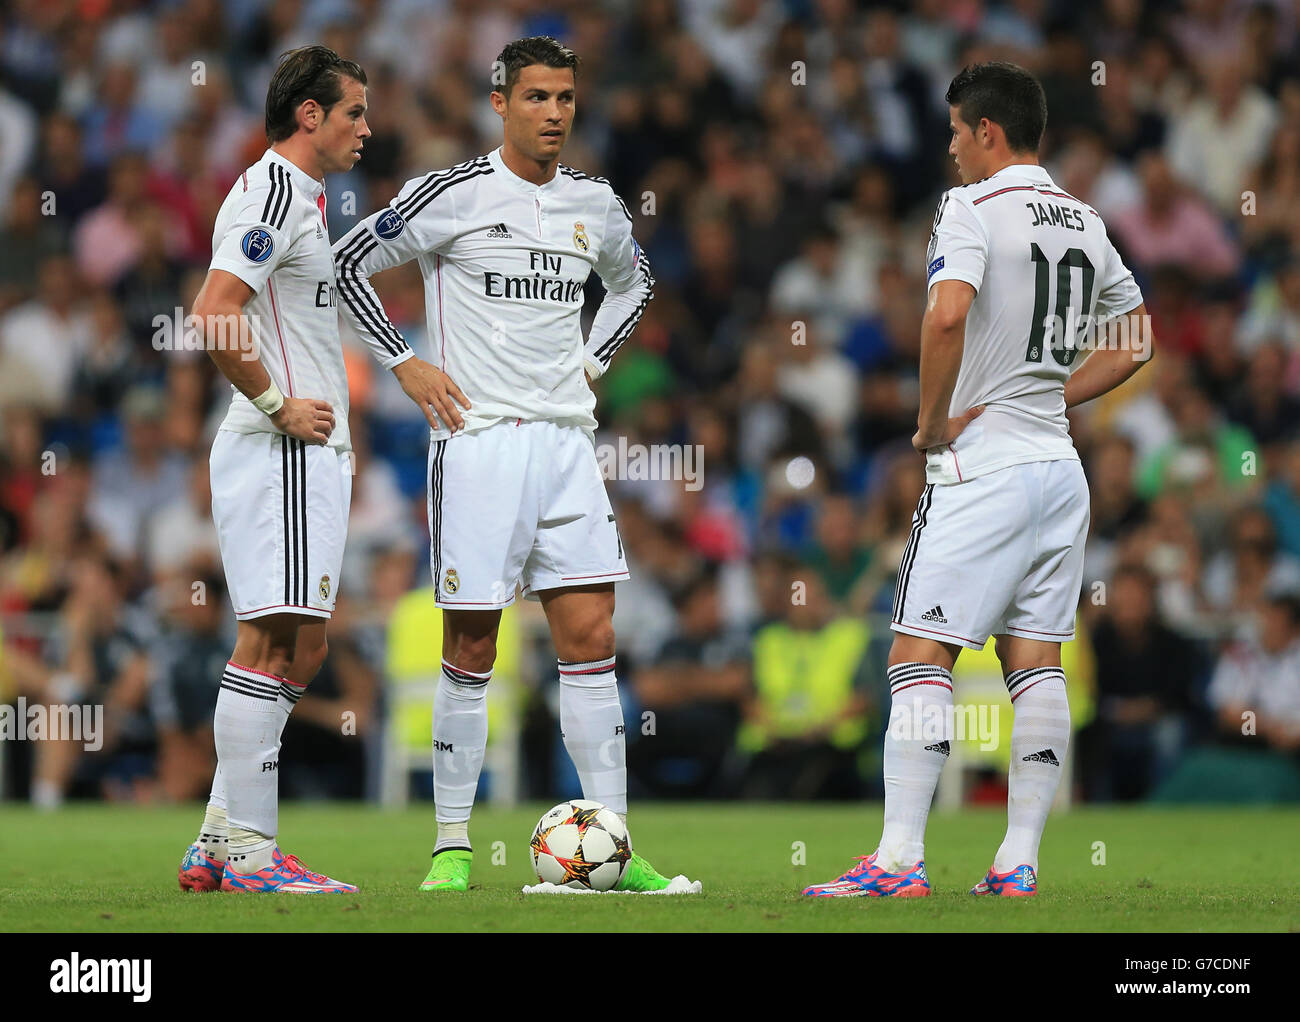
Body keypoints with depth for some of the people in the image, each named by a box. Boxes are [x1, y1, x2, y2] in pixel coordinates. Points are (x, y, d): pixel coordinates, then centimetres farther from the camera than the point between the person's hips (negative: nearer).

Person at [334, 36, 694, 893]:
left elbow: (634, 281, 30)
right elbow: (349, 265, 0)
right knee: (471, 649, -2)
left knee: (591, 636, -1)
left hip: (566, 437, 4)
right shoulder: (453, 195, -5)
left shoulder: (596, 205, 10)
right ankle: (453, 846, 6)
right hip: (479, 437, -4)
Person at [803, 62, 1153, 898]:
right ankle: (1019, 861, 5)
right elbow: (1137, 341, 21)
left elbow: (948, 315, -26)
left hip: (981, 462, -7)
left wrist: (931, 422, -13)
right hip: (1059, 463, 7)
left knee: (921, 655, -7)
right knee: (1037, 663, 6)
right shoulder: (1084, 222, 14)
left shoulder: (973, 209, -10)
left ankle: (900, 860, -13)